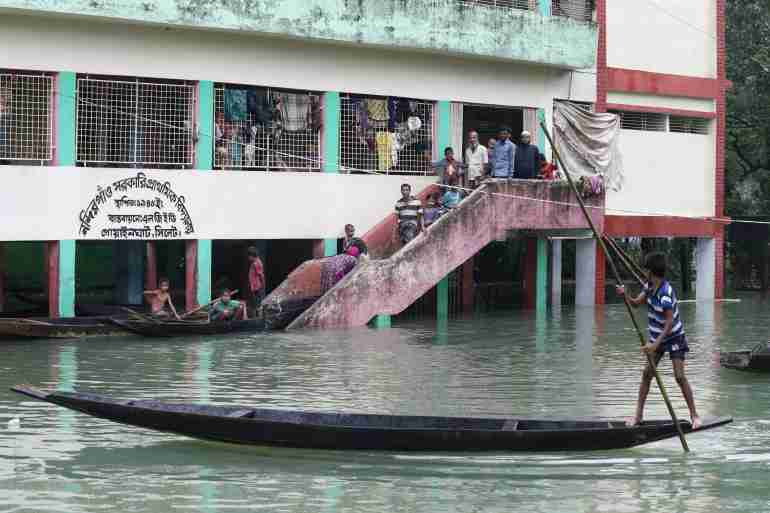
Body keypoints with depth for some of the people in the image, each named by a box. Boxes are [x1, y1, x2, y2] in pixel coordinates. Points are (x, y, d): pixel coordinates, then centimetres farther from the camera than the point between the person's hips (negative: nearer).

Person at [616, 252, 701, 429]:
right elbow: (636, 303, 1)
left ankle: (694, 415, -2)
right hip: (657, 337, 7)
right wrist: (625, 295, -20)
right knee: (647, 373, 2)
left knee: (679, 376, -12)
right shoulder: (650, 286, -6)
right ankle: (639, 414, 7)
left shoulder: (666, 294, -30)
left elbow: (669, 323, -32)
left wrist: (656, 344, -37)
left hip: (674, 337, -7)